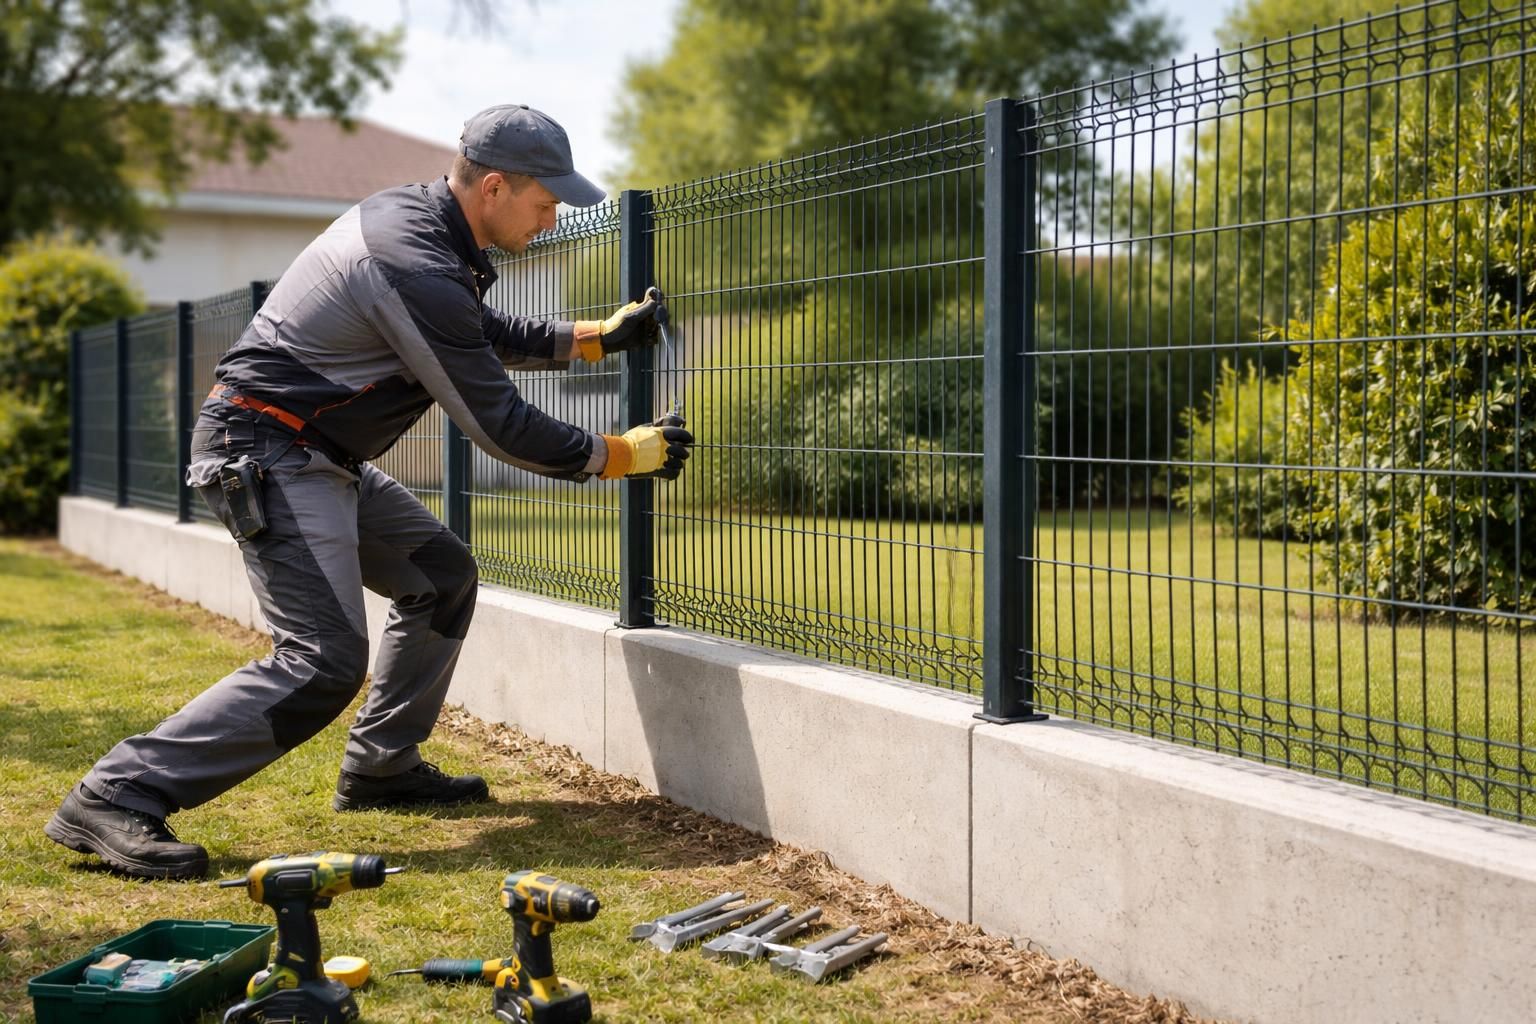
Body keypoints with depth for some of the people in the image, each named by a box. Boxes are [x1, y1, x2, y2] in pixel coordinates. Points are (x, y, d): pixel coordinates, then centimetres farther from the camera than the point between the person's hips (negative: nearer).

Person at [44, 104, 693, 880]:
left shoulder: (412, 213, 7)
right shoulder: (418, 268, -24)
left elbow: (487, 335, 25)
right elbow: (497, 425, -18)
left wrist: (597, 336, 20)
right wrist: (616, 455, -7)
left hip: (320, 459, 11)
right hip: (269, 457, -11)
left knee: (441, 577, 16)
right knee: (325, 660, -18)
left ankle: (381, 767, 24)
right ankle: (116, 797, -15)